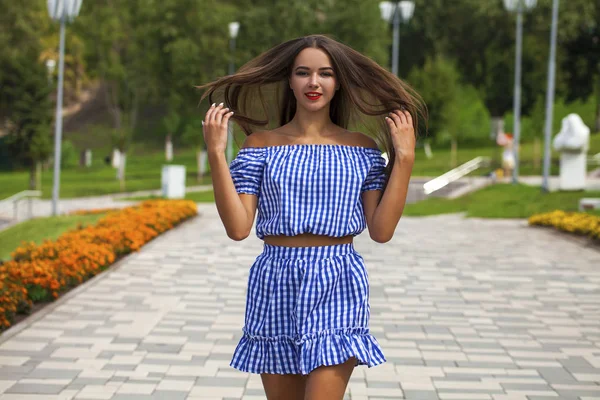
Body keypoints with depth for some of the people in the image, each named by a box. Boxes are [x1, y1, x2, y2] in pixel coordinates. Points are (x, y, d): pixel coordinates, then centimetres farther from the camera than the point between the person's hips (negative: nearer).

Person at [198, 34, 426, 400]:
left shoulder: (362, 148, 5)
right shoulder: (262, 144, 4)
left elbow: (382, 231, -3)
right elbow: (238, 228, -4)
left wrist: (404, 157, -6)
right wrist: (216, 153, -10)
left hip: (338, 287, -1)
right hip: (276, 287, 1)